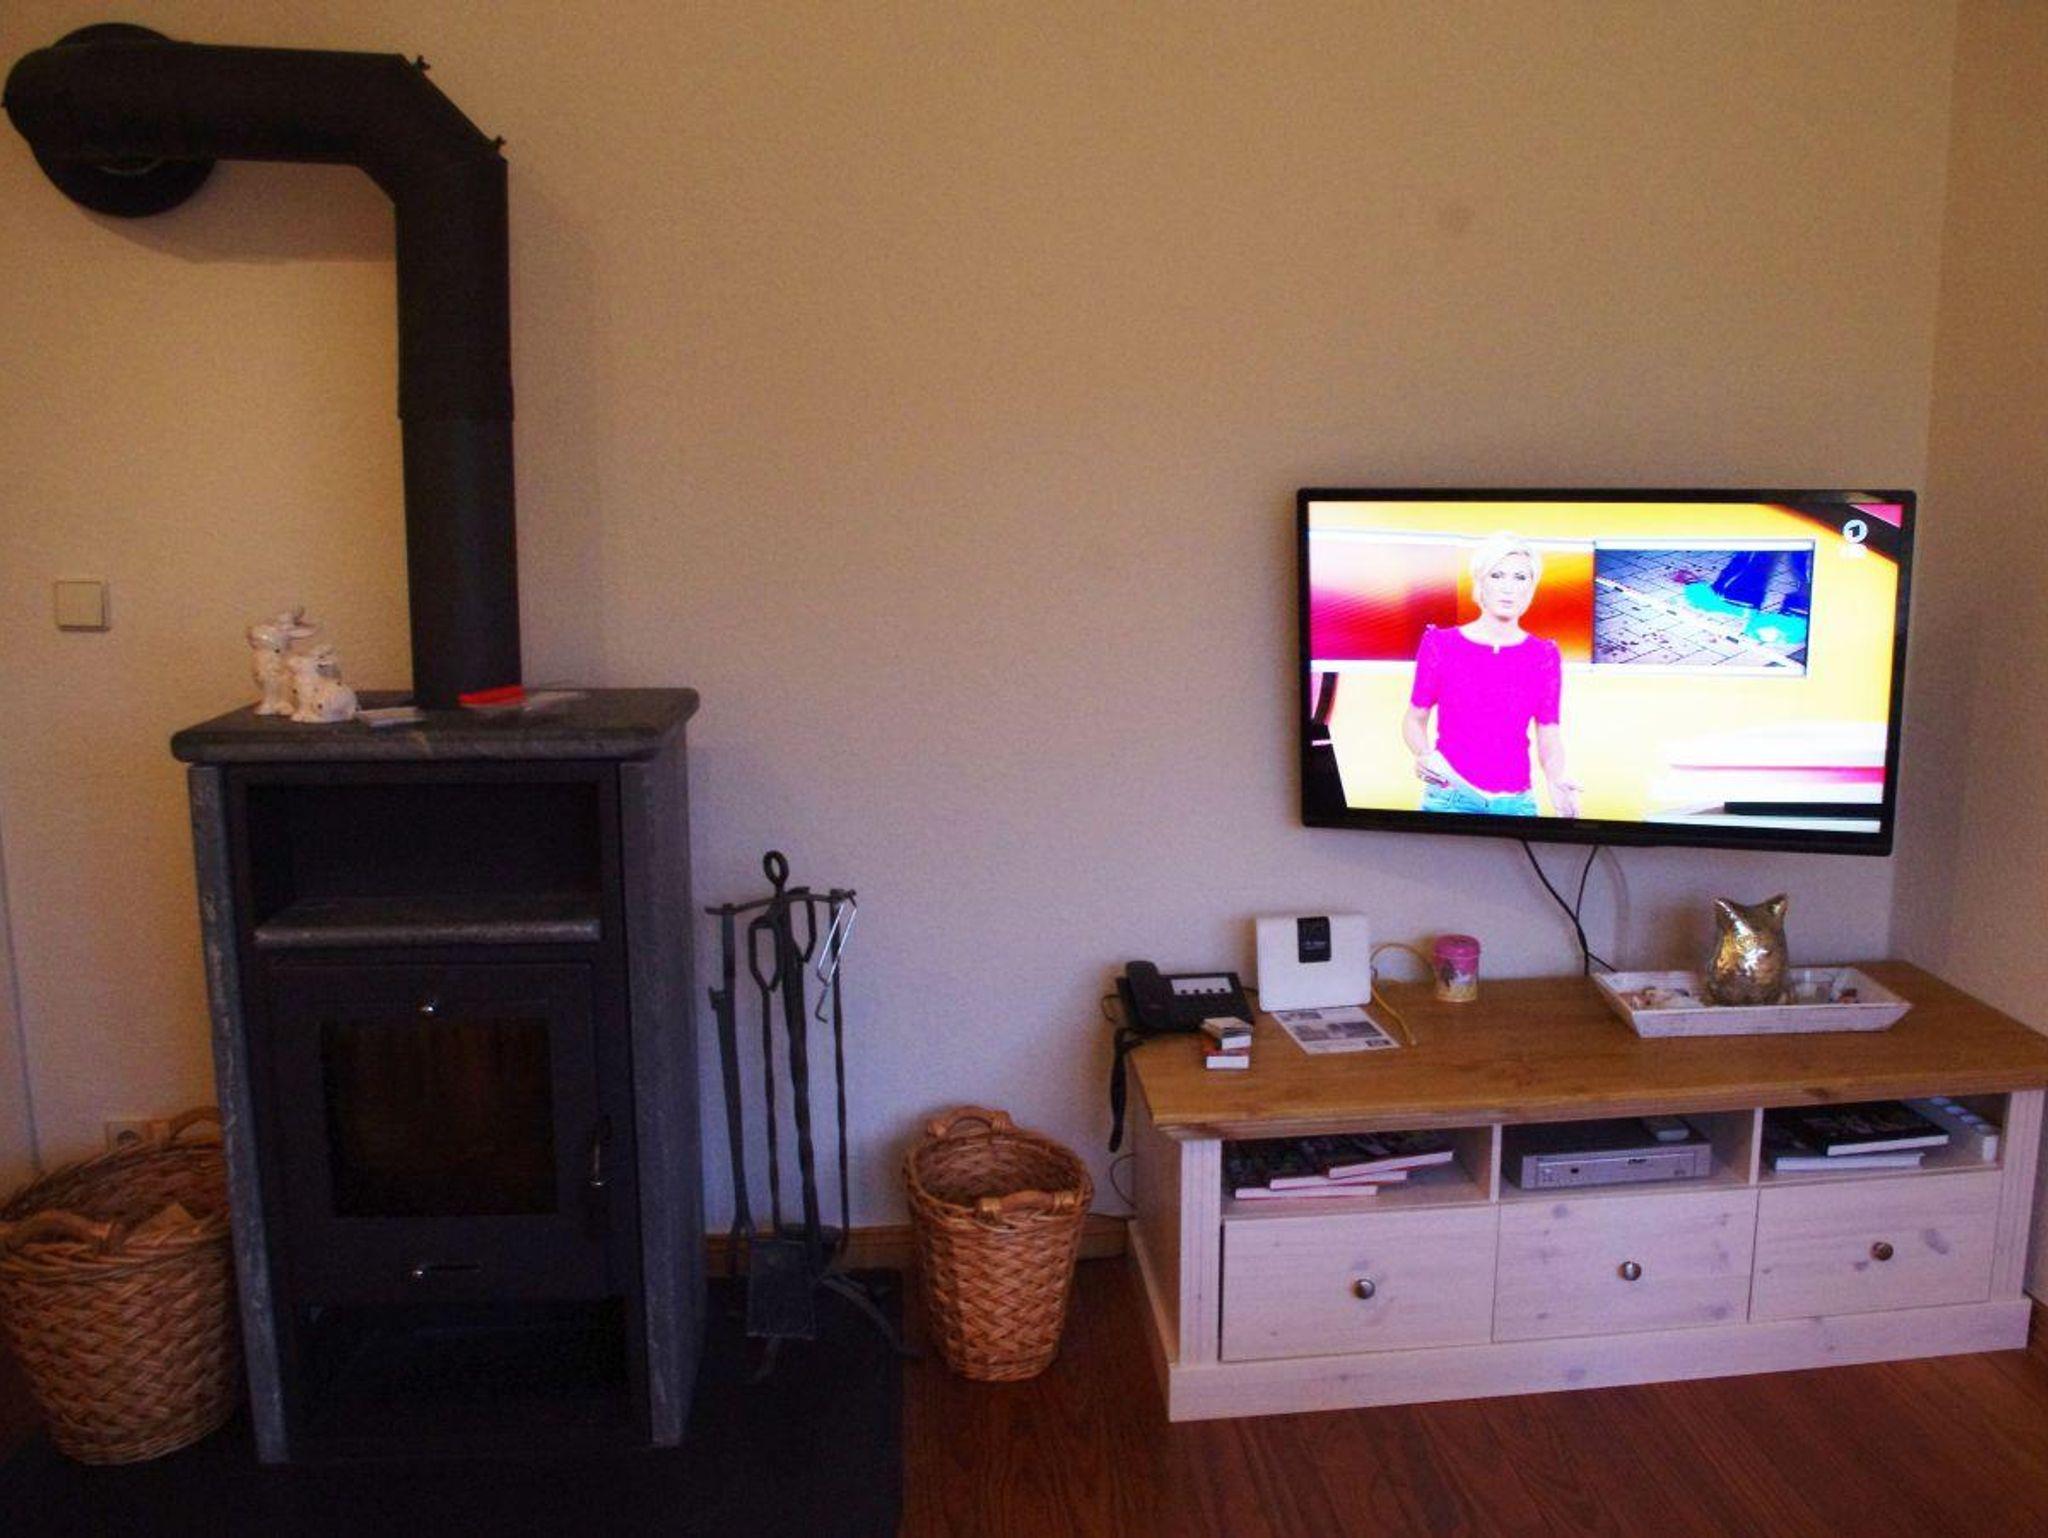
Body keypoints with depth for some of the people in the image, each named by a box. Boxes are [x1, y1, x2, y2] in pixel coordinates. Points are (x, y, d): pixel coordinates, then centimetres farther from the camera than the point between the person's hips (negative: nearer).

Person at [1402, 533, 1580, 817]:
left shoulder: (1544, 656, 2)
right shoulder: (1440, 645, -3)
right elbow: (1414, 719, 6)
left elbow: (1550, 738, 3)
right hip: (1450, 802, -1)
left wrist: (1556, 781, -16)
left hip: (1515, 805, 1)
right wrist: (1423, 754, -14)